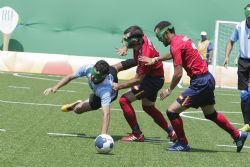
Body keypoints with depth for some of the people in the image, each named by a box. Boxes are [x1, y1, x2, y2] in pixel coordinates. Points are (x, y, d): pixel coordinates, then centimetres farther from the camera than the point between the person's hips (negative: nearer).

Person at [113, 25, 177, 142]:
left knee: (124, 100, -12)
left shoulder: (144, 56, -33)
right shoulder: (143, 39, -10)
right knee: (148, 107, 24)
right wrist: (125, 48, -3)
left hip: (153, 79, -10)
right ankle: (171, 133, 29)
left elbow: (138, 79, -26)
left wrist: (119, 86, -17)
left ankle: (137, 135, -5)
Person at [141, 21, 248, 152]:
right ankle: (238, 135, 35)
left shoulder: (176, 45, -16)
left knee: (172, 111, -8)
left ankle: (183, 144, 4)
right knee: (210, 114, 26)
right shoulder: (182, 38, 11)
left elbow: (178, 74, -19)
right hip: (207, 79, 10)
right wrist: (155, 59, 31)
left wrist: (169, 90, -6)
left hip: (200, 83, -10)